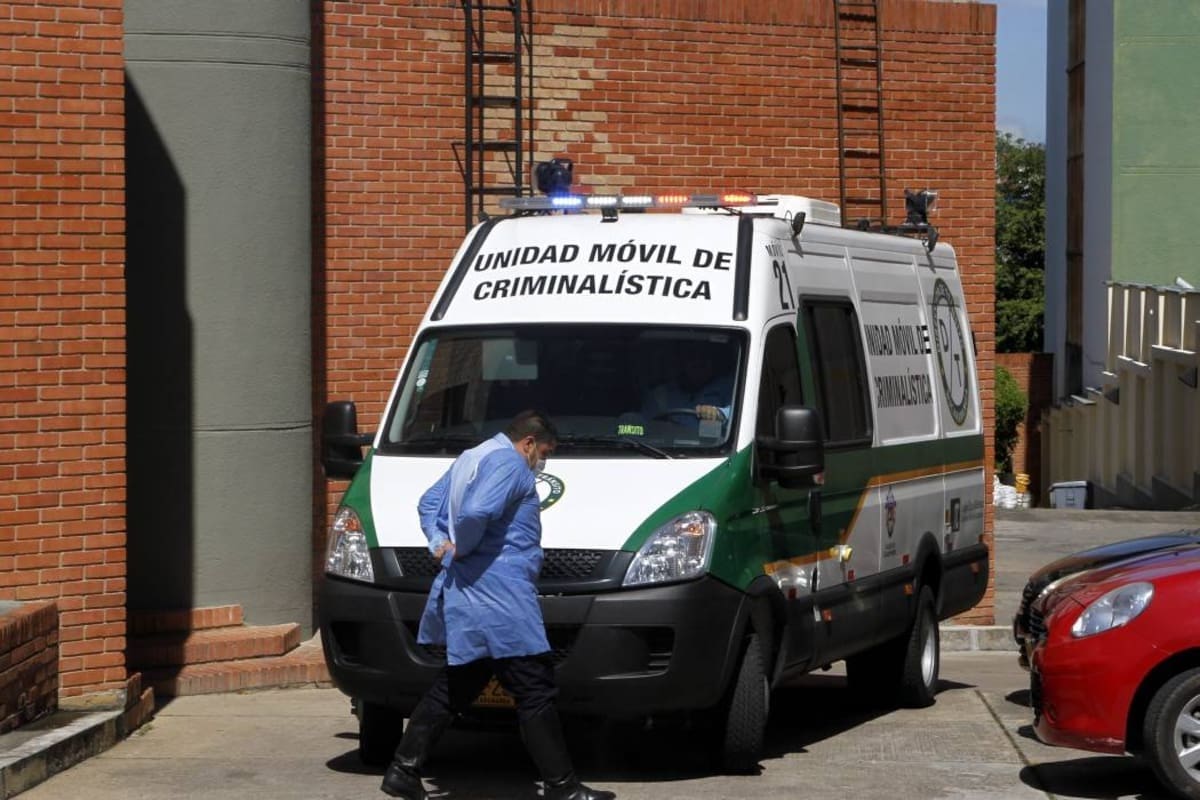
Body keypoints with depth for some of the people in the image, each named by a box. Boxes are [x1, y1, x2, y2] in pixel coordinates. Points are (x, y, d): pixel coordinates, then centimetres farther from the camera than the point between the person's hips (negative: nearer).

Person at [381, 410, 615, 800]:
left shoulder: (469, 459, 22)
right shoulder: (508, 463, -12)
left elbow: (429, 503, 28)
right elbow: (477, 512, -27)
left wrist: (439, 543, 14)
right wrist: (461, 549, -11)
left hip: (463, 593, 10)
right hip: (498, 595, -10)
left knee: (454, 687, 16)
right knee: (535, 694, -6)